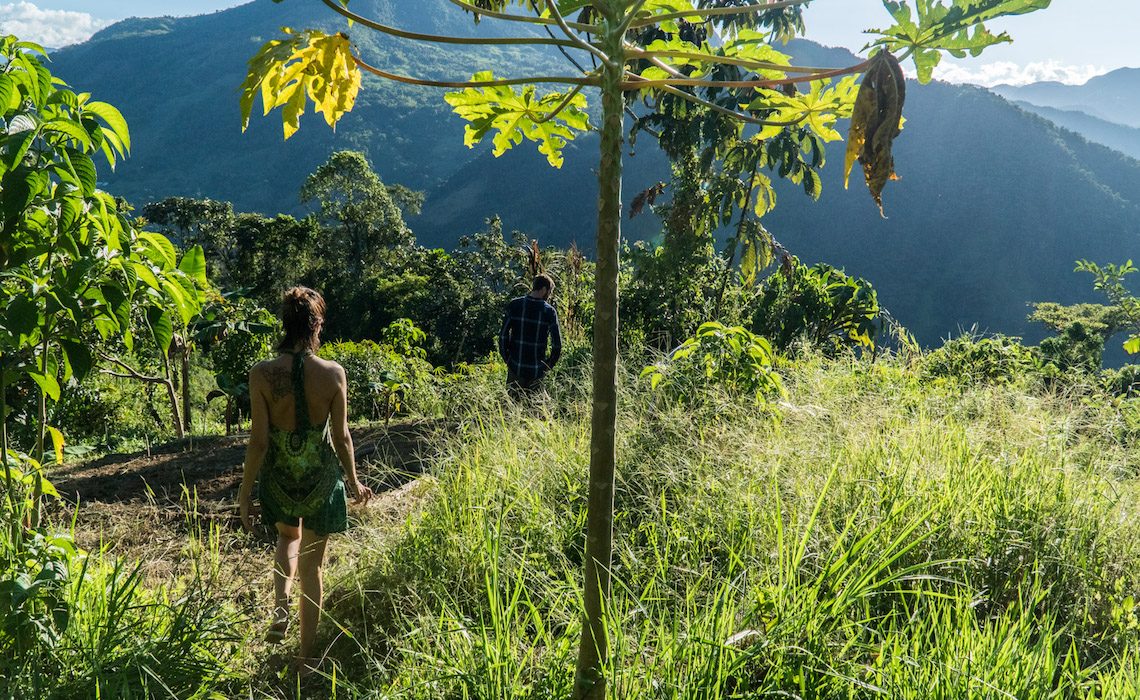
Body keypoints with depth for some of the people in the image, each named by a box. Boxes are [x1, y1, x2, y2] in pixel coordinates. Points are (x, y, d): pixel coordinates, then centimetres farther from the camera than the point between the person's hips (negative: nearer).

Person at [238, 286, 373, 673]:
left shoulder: (262, 374, -15)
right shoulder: (333, 373, -15)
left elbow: (259, 440, -11)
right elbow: (341, 436, -7)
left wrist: (245, 492, 2)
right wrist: (354, 482, 9)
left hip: (279, 476, 1)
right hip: (321, 476, 0)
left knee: (288, 537, 34)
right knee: (311, 566, 16)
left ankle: (280, 605, 11)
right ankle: (306, 656, 25)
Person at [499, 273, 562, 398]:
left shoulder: (514, 305, -4)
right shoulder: (549, 311, -8)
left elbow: (503, 335, -5)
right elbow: (557, 344, -8)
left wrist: (506, 357, 7)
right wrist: (548, 365, 6)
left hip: (515, 366, 1)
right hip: (537, 370, -1)